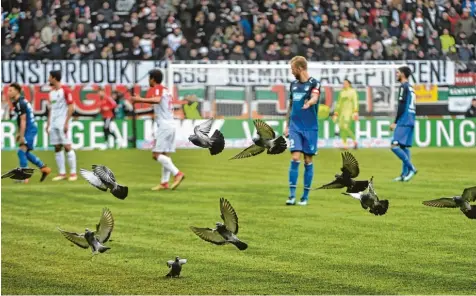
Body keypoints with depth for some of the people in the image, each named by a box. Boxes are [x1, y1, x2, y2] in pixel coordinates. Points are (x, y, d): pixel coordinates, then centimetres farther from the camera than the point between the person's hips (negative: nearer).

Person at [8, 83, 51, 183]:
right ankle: (44, 168, 24)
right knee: (25, 153, 16)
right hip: (30, 129, 10)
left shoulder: (20, 103, -17)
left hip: (30, 129, -10)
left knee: (21, 151, -14)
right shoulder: (18, 102, 14)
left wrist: (21, 136, -21)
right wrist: (18, 133, 23)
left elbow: (23, 121, -20)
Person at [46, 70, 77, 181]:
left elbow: (71, 107, -11)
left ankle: (73, 173, -5)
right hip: (53, 124, 7)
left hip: (63, 123, -7)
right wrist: (48, 123, 15)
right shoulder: (52, 92, 16)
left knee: (67, 146, -8)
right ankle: (61, 173, 7)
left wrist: (66, 123, -17)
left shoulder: (65, 90, -8)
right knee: (57, 148, 5)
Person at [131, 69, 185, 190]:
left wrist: (140, 100, -32)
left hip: (164, 125, -9)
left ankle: (177, 173, -22)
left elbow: (157, 100, -29)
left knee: (156, 154, -12)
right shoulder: (166, 90, 21)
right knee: (165, 155, 10)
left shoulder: (157, 88, -7)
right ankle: (164, 183, 8)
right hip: (171, 124, 9)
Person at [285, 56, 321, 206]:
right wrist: (287, 125, 18)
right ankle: (292, 195, -9)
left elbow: (314, 98, -25)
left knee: (308, 161, 2)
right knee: (295, 158, -9)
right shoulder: (293, 84, 11)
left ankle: (305, 196, 11)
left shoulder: (314, 84, -5)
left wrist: (309, 103, -47)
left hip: (310, 128, -3)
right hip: (295, 127, 3)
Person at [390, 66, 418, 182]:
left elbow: (401, 106, -16)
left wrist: (395, 122, -13)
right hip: (410, 122, 9)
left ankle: (411, 168, -17)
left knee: (395, 145, -13)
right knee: (404, 147, 9)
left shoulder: (403, 87, -9)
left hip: (403, 121, -9)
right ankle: (405, 174, 5)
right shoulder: (411, 88, 18)